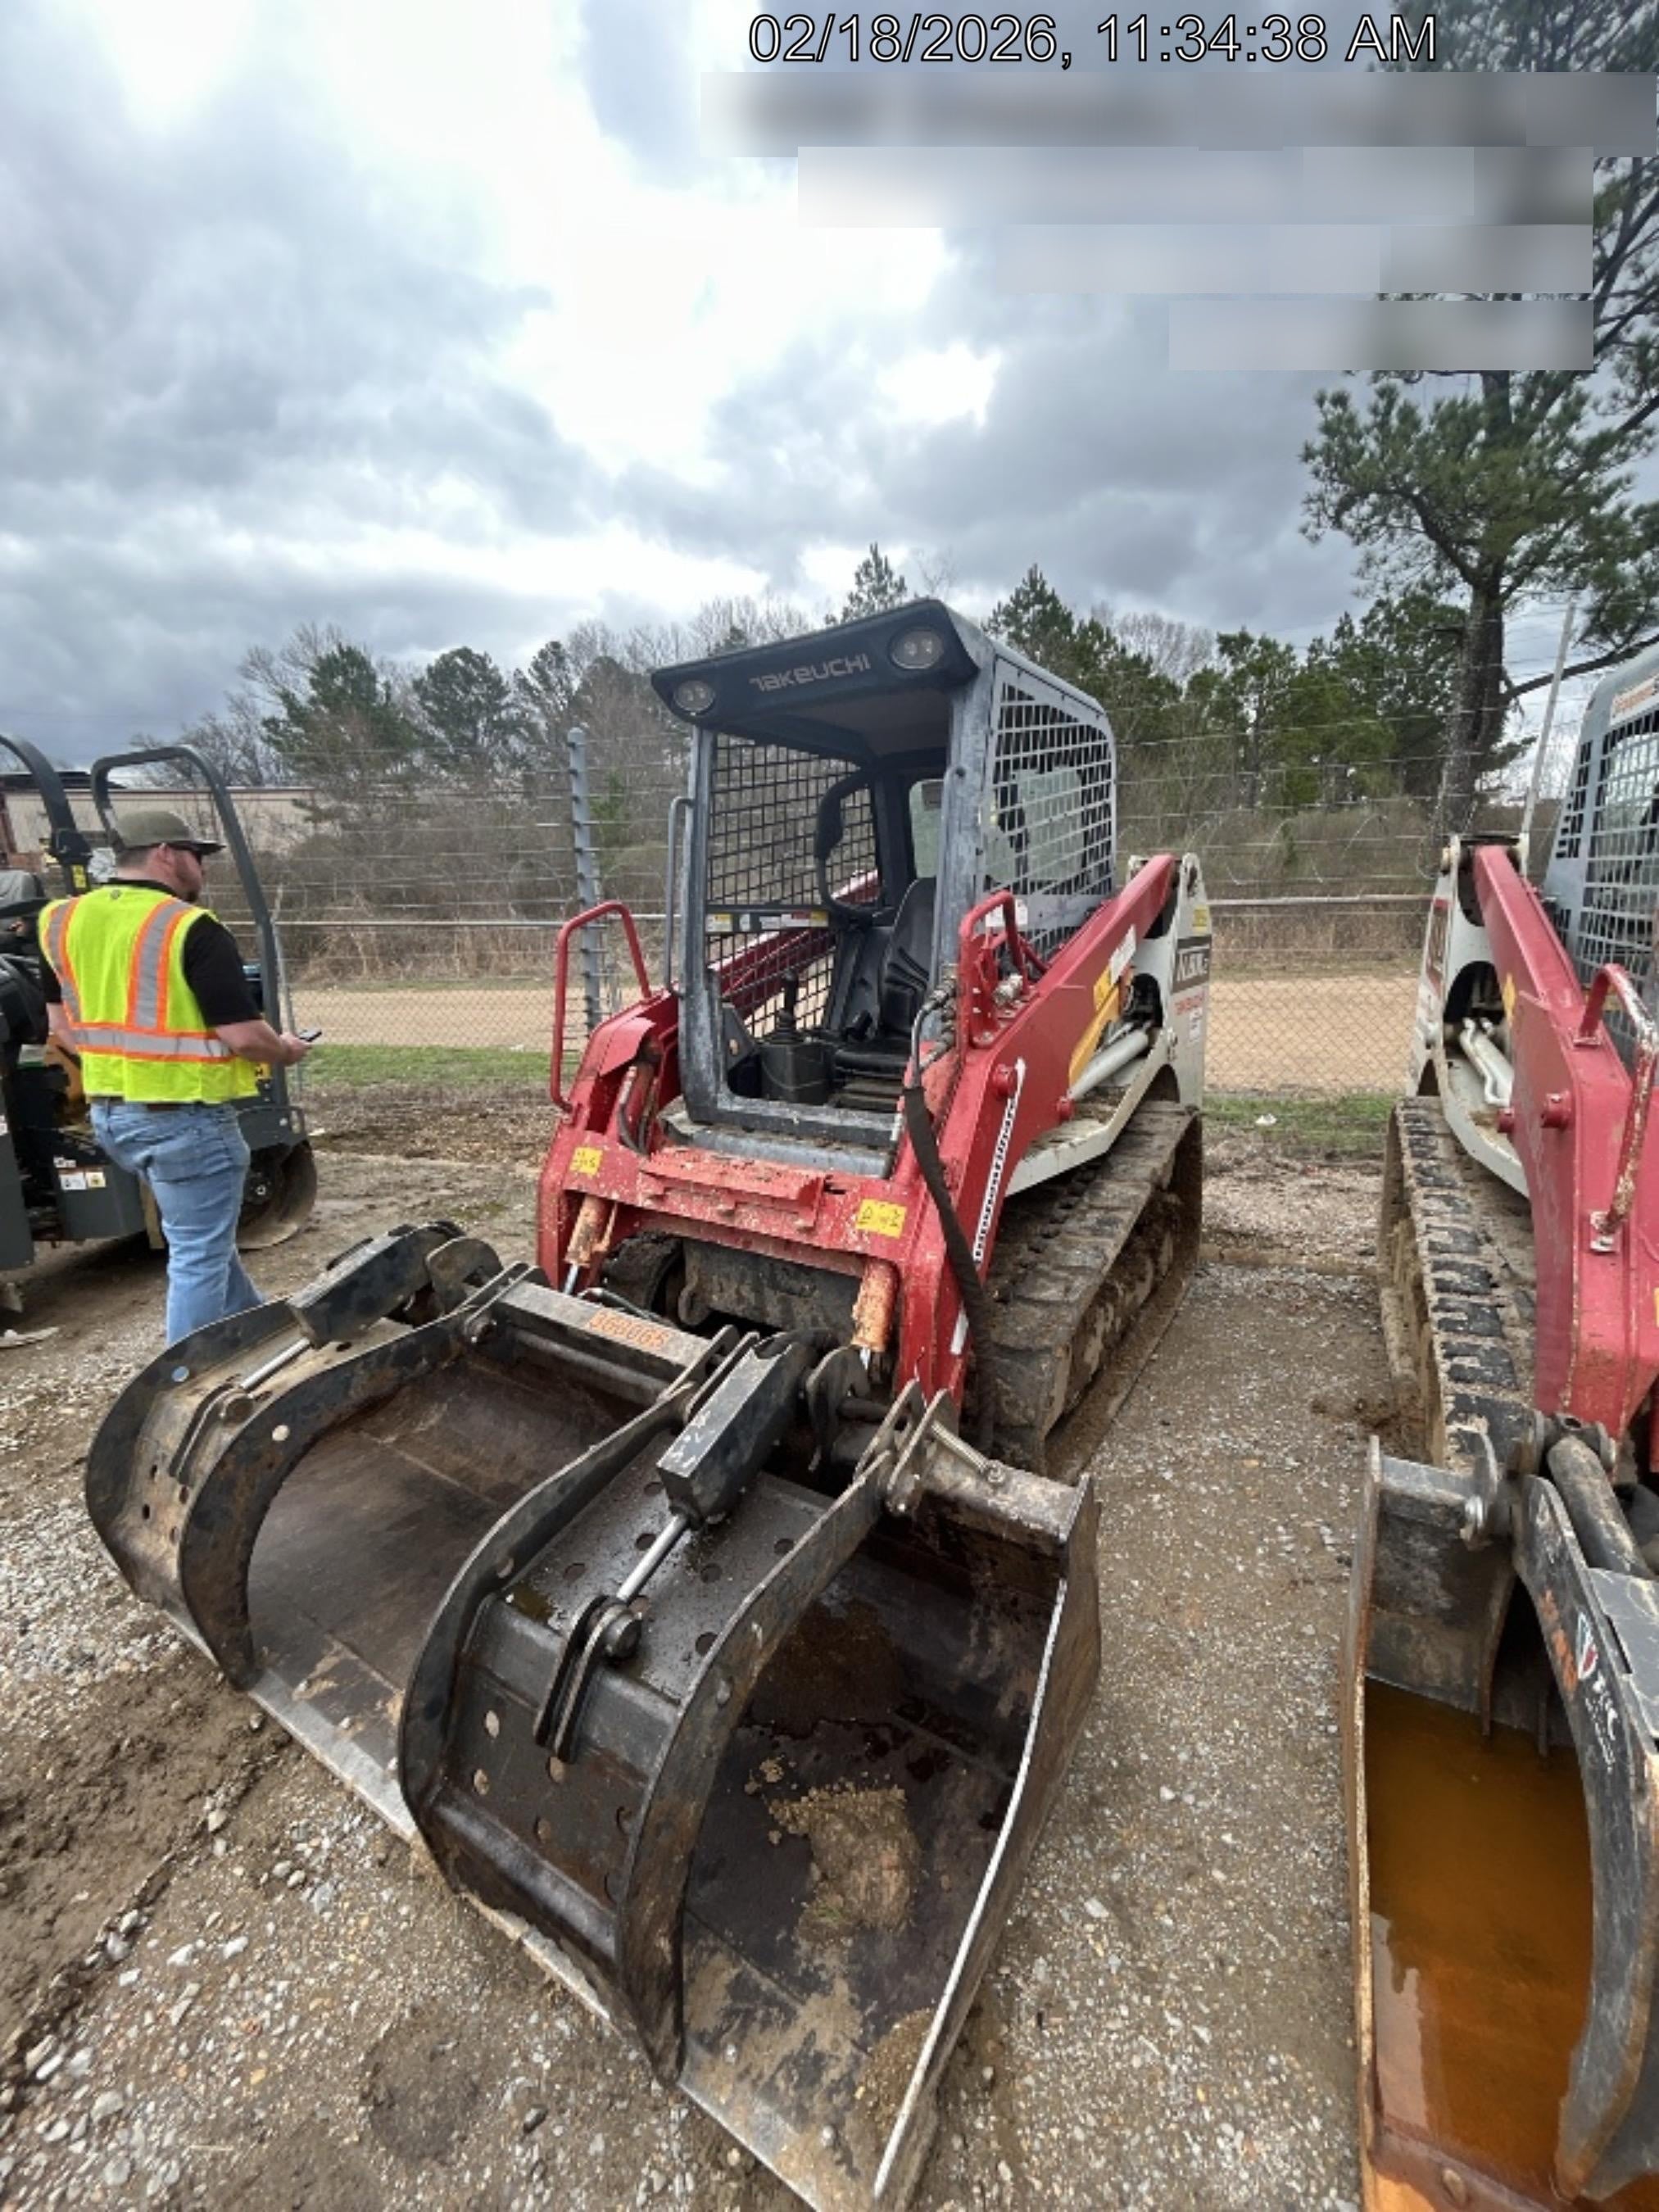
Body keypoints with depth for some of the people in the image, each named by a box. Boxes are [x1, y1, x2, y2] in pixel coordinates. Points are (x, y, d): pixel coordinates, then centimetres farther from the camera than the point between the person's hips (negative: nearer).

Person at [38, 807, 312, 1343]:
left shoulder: (62, 922, 6)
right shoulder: (192, 929, -18)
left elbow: (63, 1026, 12)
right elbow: (243, 1035, -20)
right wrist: (285, 1051, 0)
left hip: (109, 1113, 9)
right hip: (185, 1118, -9)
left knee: (199, 1237, 24)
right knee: (200, 1256, 4)